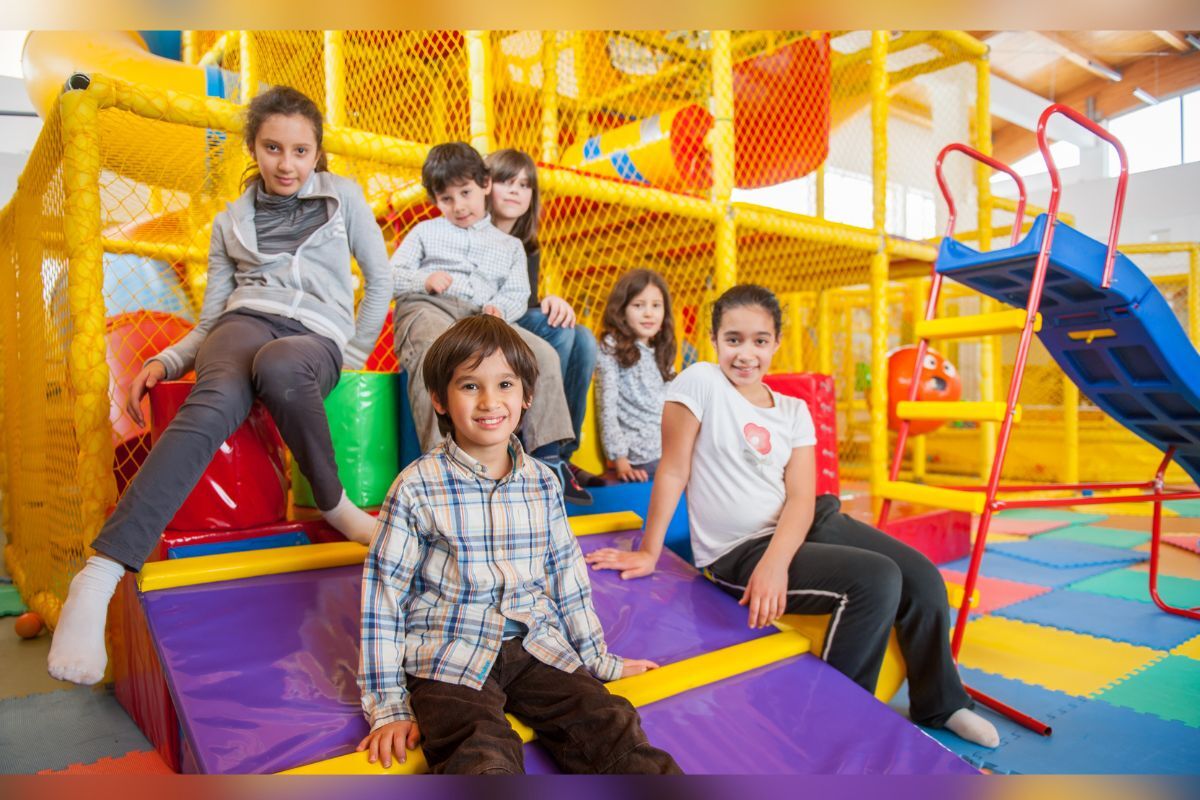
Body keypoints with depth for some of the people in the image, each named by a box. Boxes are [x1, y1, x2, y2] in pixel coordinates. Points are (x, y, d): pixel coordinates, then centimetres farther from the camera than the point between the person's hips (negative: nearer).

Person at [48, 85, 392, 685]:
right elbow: (211, 316, 17)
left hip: (318, 337, -1)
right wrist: (167, 359, -2)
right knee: (215, 402, -36)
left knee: (276, 365, -42)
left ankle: (333, 506, -22)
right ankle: (98, 578, -45)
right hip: (244, 321, 2)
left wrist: (355, 354, 10)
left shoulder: (343, 196, 17)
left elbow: (380, 279, 17)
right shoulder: (230, 222, 21)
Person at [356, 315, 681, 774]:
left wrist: (598, 659, 20)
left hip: (538, 645, 4)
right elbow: (384, 595, -1)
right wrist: (388, 705, -2)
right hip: (451, 657, -3)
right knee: (483, 760, -31)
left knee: (610, 727, -17)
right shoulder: (418, 487, -5)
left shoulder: (542, 482, 7)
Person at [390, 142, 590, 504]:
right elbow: (392, 276, 17)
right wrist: (425, 280, -6)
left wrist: (500, 308, -9)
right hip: (427, 309, -2)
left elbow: (517, 294, 16)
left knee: (544, 355, -21)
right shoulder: (426, 231, 27)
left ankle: (548, 459, -19)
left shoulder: (509, 246, 30)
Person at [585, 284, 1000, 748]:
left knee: (922, 576, -1)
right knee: (877, 580, -22)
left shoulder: (793, 412, 4)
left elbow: (801, 497, -7)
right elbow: (673, 472, -11)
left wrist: (776, 561, -24)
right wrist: (649, 552, -10)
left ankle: (939, 705, 24)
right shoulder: (699, 383, -10)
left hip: (802, 526, 6)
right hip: (737, 551, -6)